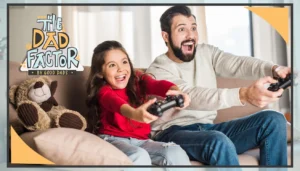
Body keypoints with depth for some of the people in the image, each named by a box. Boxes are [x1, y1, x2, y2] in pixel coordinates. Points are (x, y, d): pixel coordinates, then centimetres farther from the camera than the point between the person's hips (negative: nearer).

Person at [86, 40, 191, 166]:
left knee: (175, 152, -20)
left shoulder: (138, 81, 5)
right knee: (139, 157, -34)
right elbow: (115, 102, -32)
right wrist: (134, 114, -55)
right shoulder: (104, 91, -7)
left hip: (141, 141, 4)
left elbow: (157, 85, -18)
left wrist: (176, 92, -42)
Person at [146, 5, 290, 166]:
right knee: (219, 141, -39)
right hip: (173, 133, -6)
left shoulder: (206, 52, 8)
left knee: (273, 119, -10)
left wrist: (275, 69, -32)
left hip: (207, 128, 7)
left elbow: (237, 64, -10)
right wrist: (243, 94, -46)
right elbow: (191, 96, -30)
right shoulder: (157, 70, -12)